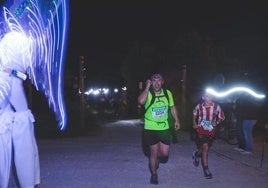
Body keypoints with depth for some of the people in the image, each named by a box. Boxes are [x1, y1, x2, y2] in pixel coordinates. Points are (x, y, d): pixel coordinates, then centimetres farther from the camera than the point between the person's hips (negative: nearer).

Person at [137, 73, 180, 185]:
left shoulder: (168, 93, -2)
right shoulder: (148, 94, -14)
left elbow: (172, 107, 14)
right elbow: (141, 101, -38)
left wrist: (176, 120, 10)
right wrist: (147, 87, -28)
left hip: (164, 128, 3)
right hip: (150, 129, -3)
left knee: (165, 153, 5)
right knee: (153, 152, 7)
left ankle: (157, 157, 42)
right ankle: (154, 174, 31)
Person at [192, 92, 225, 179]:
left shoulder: (217, 107, -12)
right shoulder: (199, 106, -9)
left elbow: (221, 117, 2)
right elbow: (194, 113, 12)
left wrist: (216, 123, -15)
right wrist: (194, 123, 7)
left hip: (211, 131, 2)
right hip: (201, 130, -2)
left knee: (205, 149, 16)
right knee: (205, 148, -15)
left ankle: (197, 154, 51)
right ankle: (206, 169, -4)